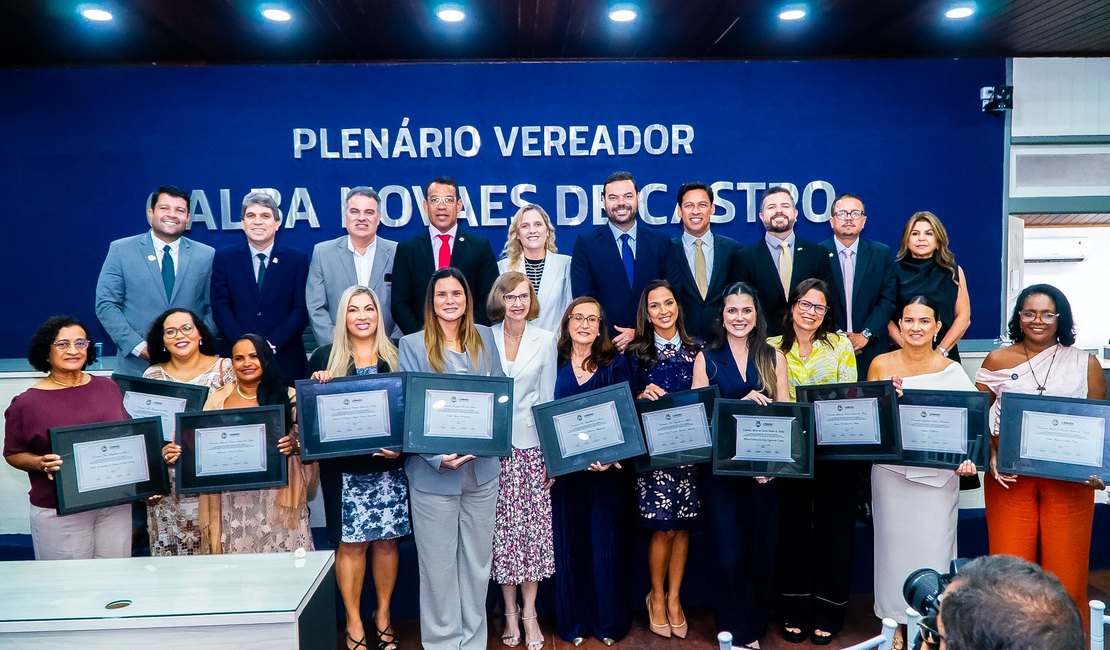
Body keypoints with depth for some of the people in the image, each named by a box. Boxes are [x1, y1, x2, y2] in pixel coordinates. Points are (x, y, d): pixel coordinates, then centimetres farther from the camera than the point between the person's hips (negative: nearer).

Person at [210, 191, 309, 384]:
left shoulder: (297, 259, 3)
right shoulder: (224, 258, 7)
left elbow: (301, 309, -2)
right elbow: (220, 307, 0)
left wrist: (272, 345, -13)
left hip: (285, 360, 0)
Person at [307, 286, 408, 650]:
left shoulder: (397, 356, 5)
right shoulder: (324, 357, 5)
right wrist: (317, 384, -13)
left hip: (389, 465, 1)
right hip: (344, 468, -1)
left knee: (387, 539, 7)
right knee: (351, 543, 3)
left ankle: (383, 614, 25)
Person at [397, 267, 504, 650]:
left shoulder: (485, 338, 6)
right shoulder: (413, 345, -5)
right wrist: (438, 456, -21)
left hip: (482, 467, 4)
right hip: (434, 471, -3)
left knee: (478, 559, 14)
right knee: (438, 563, 7)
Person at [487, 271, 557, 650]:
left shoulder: (546, 340, 2)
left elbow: (548, 399, 4)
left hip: (532, 445, 0)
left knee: (534, 528, 2)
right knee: (503, 529, 4)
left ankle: (529, 611, 15)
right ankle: (510, 612, 18)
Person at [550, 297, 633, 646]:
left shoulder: (615, 363, 1)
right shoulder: (555, 363, 4)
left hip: (606, 466, -1)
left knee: (605, 541, 6)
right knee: (569, 542, 8)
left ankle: (609, 621, 20)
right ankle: (573, 621, 22)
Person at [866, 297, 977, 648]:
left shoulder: (952, 371, -1)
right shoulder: (881, 364, 0)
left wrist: (967, 459, -15)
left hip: (937, 474, -1)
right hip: (891, 471, 1)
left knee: (933, 547, 4)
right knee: (894, 544, 10)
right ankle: (895, 622, 25)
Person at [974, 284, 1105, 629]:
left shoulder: (1086, 364, 5)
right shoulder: (997, 361, 4)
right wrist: (991, 457, -9)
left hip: (1069, 481, 0)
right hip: (1010, 479, 0)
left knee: (1067, 576, 4)